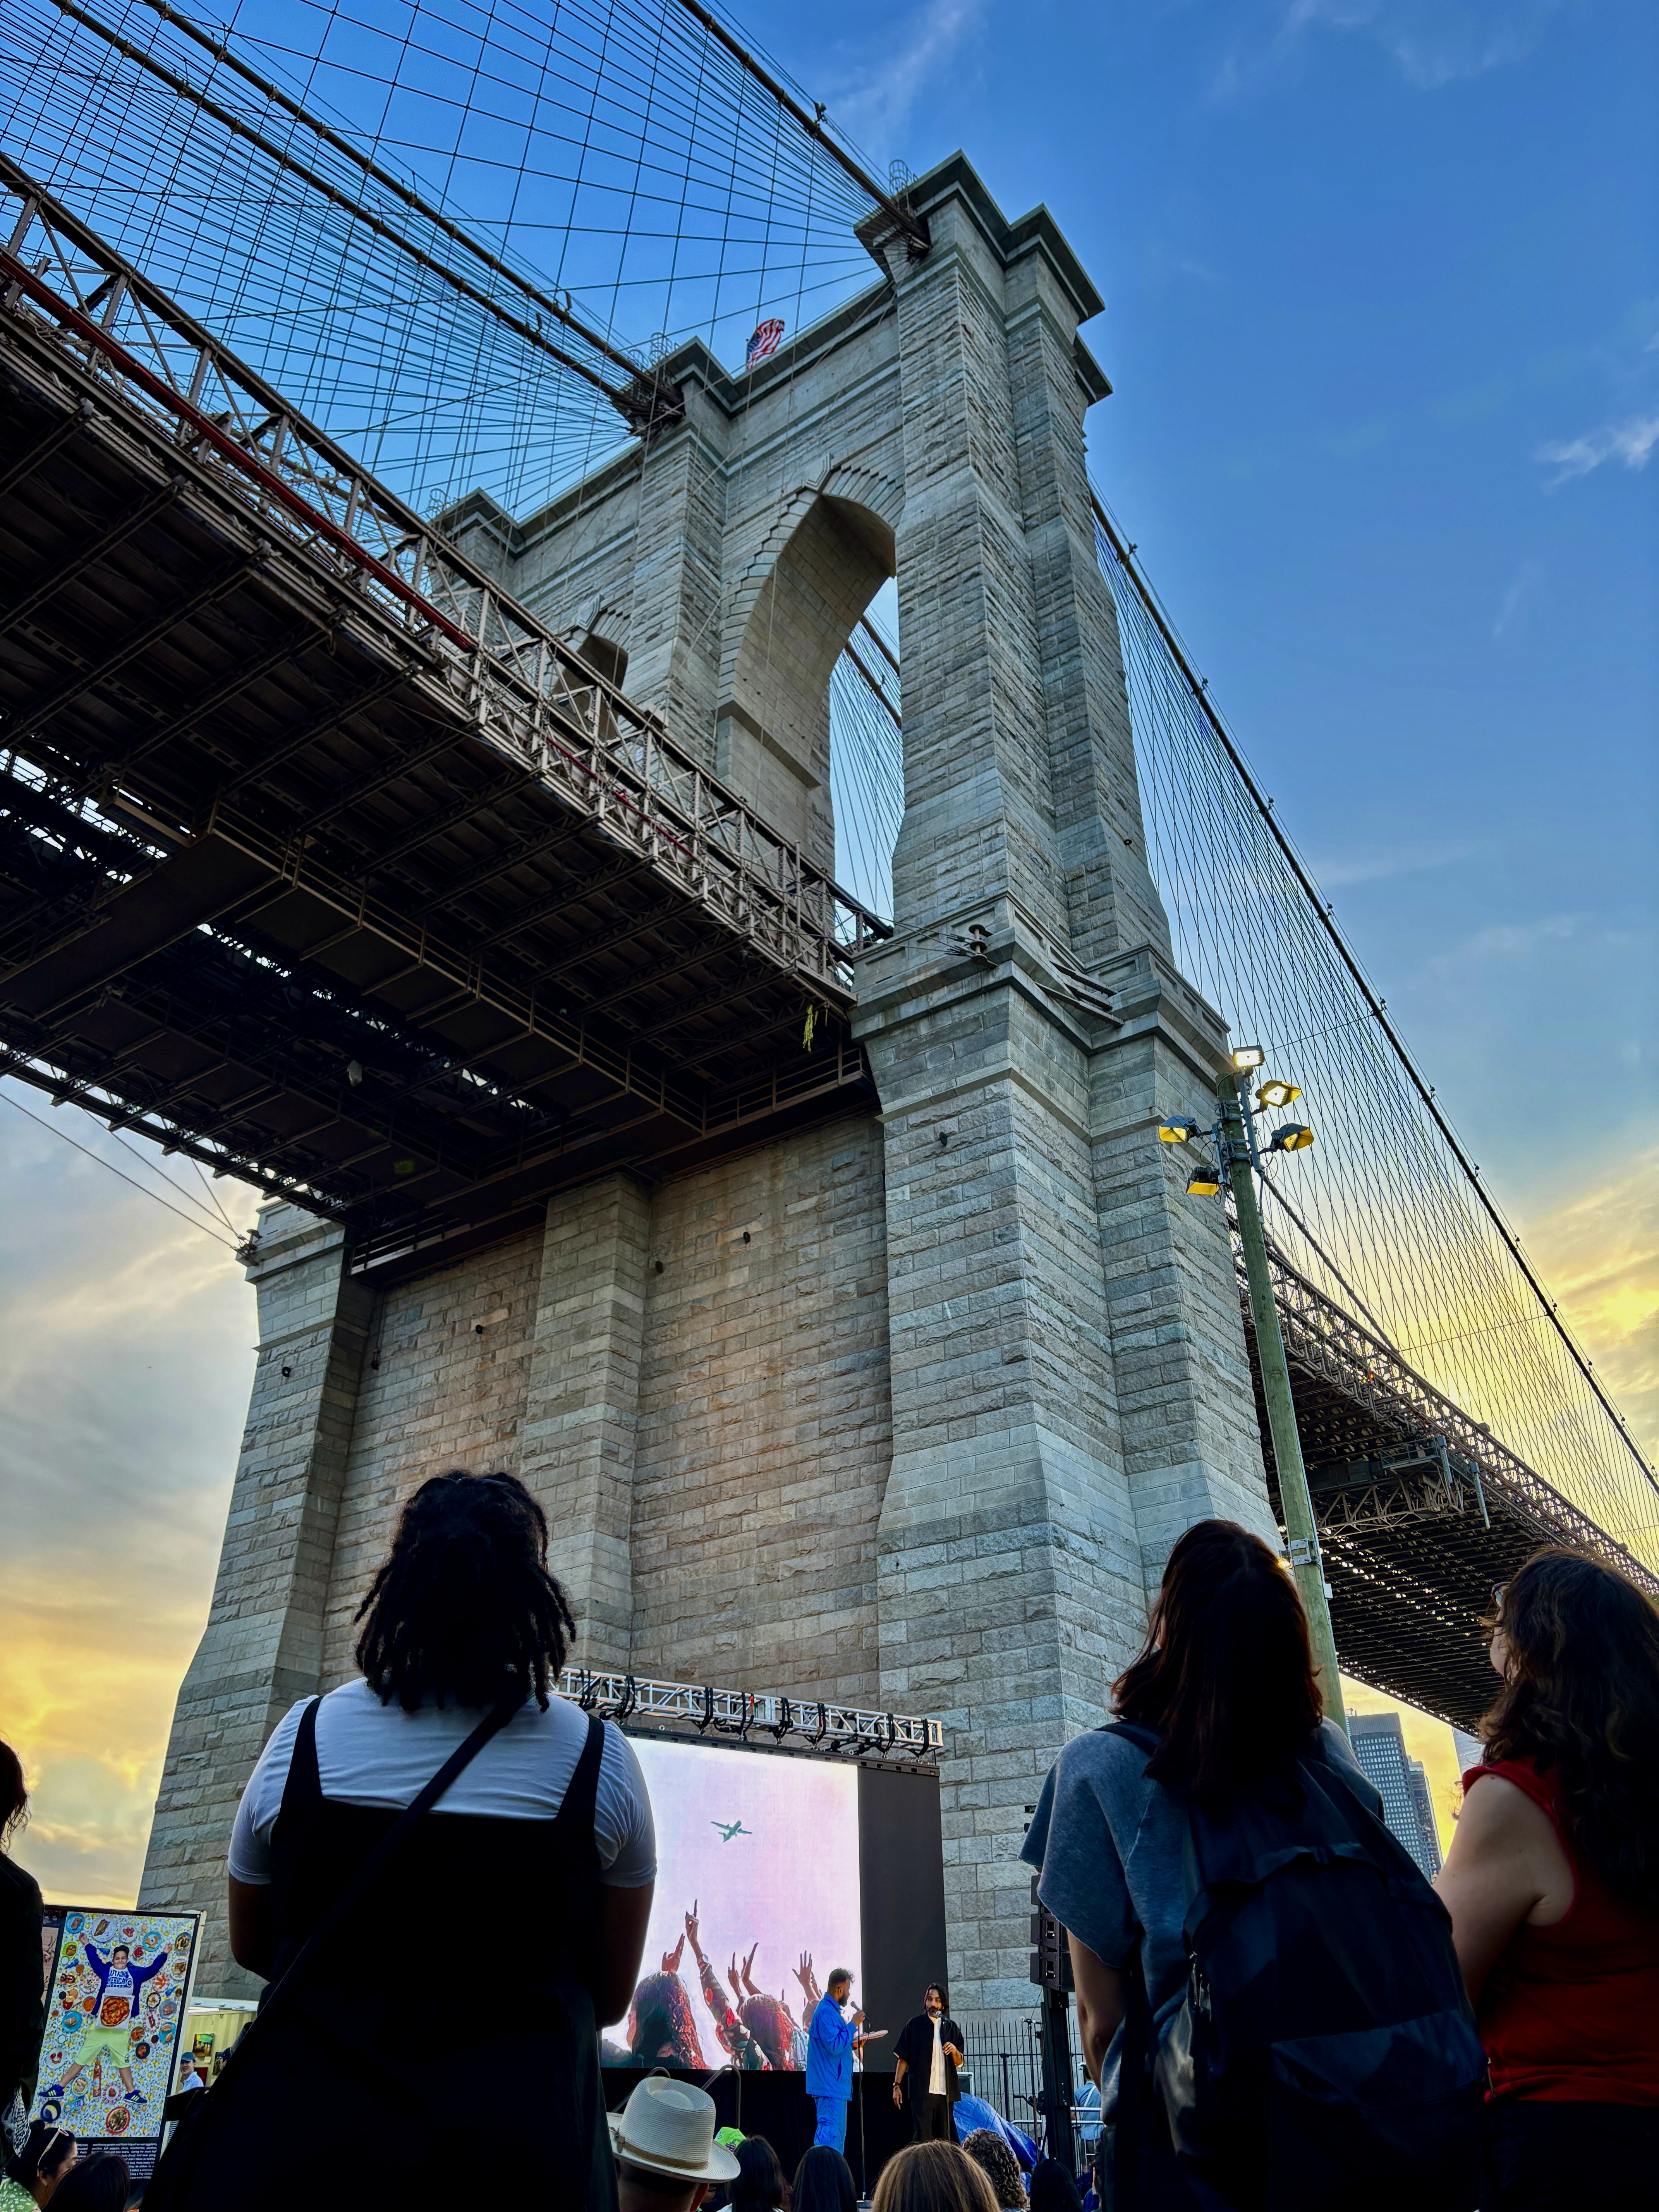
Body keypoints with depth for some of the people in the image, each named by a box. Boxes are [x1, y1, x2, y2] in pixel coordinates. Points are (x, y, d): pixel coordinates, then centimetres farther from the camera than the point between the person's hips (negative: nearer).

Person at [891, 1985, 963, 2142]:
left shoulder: (951, 2027, 12)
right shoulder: (914, 2025, 4)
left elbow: (959, 2063, 13)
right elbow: (902, 2059, 4)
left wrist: (954, 2051, -9)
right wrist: (897, 2085, -5)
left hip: (946, 2092, 3)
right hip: (922, 2092, -3)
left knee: (944, 2139, 5)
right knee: (922, 2137, -10)